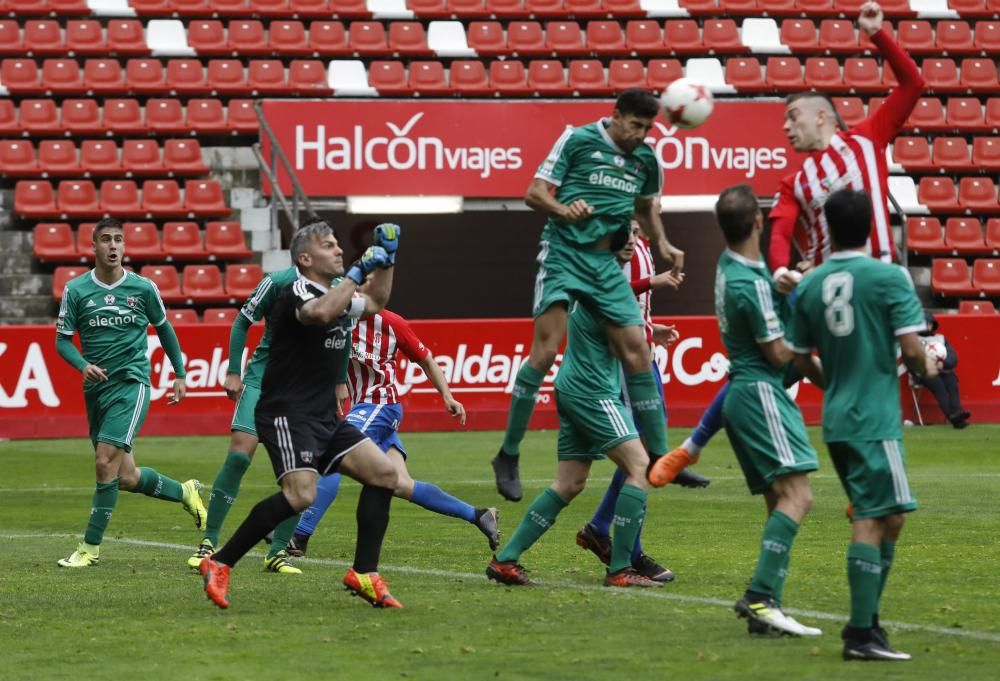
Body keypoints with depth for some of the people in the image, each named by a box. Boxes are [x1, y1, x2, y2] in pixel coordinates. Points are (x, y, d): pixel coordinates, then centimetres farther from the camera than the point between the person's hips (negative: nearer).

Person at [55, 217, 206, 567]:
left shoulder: (143, 288, 1)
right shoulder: (76, 290, 1)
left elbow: (164, 329, 16)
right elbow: (62, 339, 2)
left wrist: (180, 374, 16)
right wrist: (83, 365, -17)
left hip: (131, 382, -3)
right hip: (96, 389, 3)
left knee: (106, 462, -17)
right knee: (127, 478, 6)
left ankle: (90, 547, -10)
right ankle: (184, 491, 35)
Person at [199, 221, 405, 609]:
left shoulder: (338, 292, 15)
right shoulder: (297, 292, -11)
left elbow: (375, 302, 36)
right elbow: (320, 313, -36)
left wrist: (386, 259, 22)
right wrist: (358, 272, -26)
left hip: (325, 417, 9)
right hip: (286, 414, -9)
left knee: (384, 474, 0)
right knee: (301, 495, -26)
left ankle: (363, 574, 5)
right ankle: (219, 564, -15)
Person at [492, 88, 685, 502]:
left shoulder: (646, 160, 10)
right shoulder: (577, 140, -5)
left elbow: (646, 207, 27)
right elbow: (534, 193, -4)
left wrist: (662, 245, 10)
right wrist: (564, 209, -24)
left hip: (606, 263, 5)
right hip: (564, 252, -5)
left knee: (637, 353, 0)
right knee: (545, 351, -14)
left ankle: (658, 456, 8)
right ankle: (508, 455, -6)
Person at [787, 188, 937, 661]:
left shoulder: (810, 285, 6)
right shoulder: (890, 277, -10)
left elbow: (800, 360, 12)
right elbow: (911, 350, -14)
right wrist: (925, 369, 8)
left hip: (836, 419, 6)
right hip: (875, 419, -6)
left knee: (876, 518, 17)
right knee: (882, 518, -5)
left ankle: (866, 621, 20)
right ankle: (861, 633, -11)